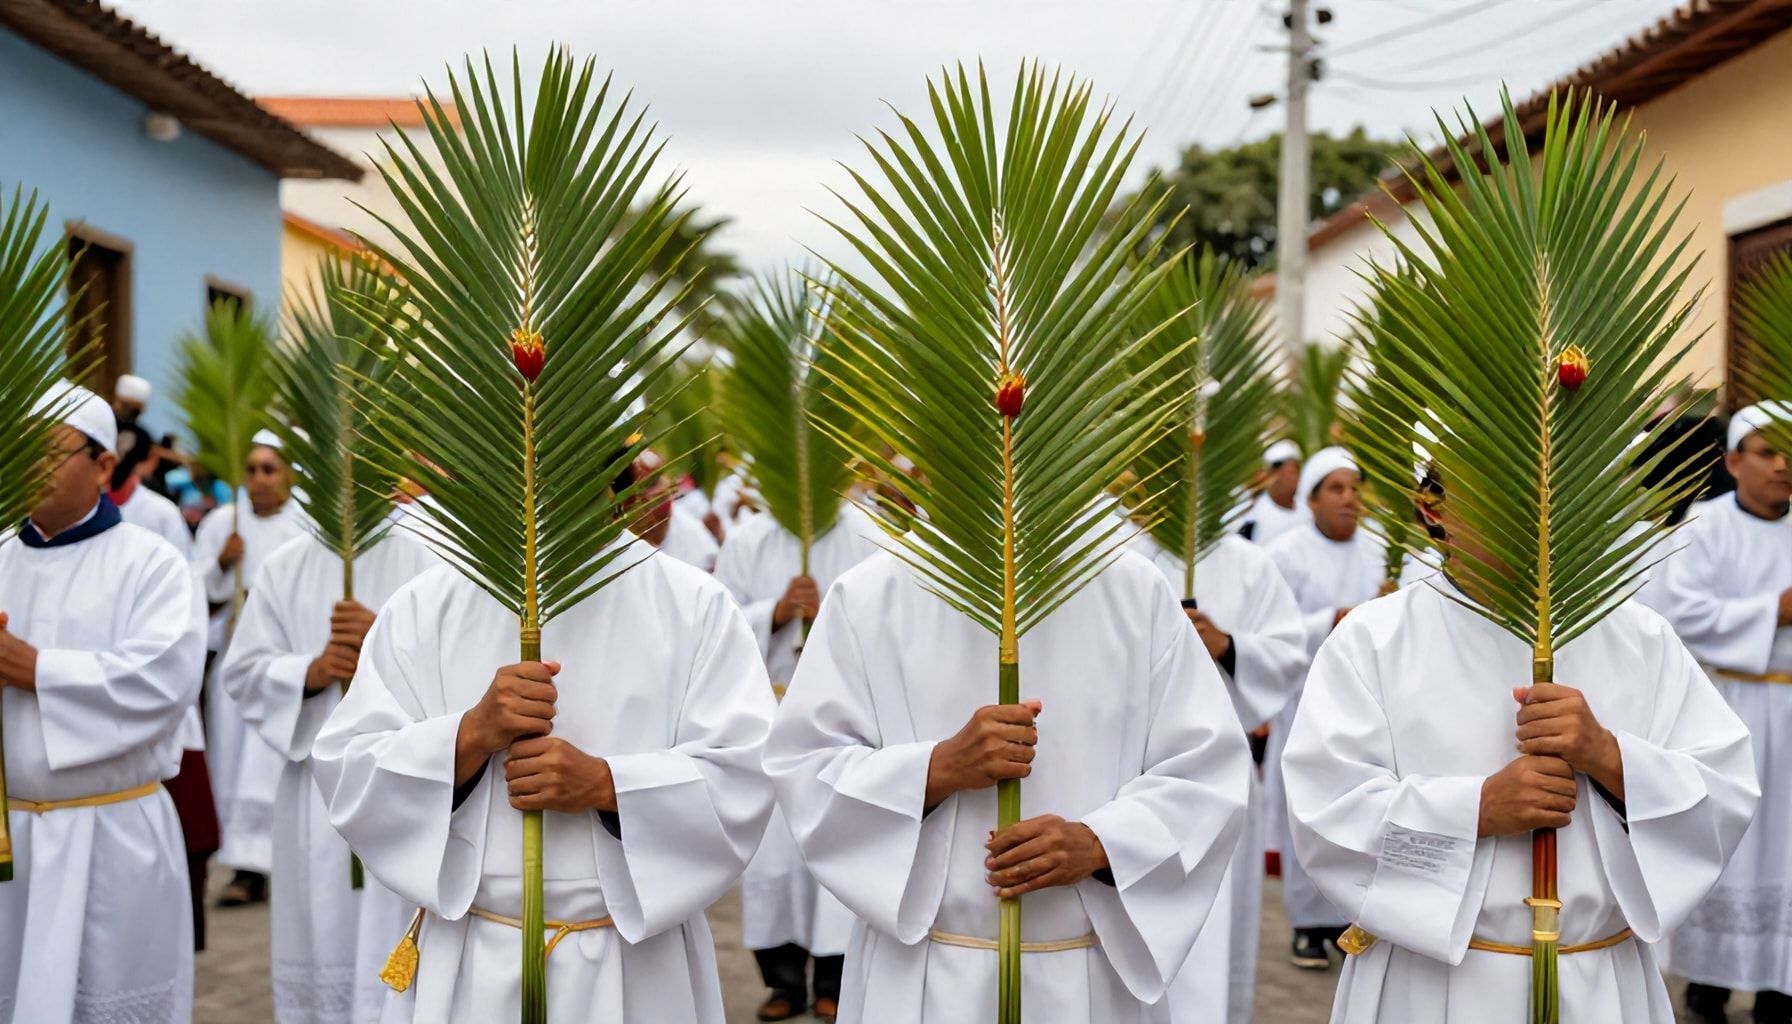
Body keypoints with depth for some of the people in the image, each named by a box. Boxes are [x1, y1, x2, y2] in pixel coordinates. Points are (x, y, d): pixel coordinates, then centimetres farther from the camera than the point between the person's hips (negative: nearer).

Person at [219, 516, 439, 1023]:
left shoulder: (426, 561, -1)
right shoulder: (283, 567, 8)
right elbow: (242, 672, 5)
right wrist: (309, 672, -12)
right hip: (316, 786, 3)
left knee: (394, 954, -5)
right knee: (318, 945, 8)